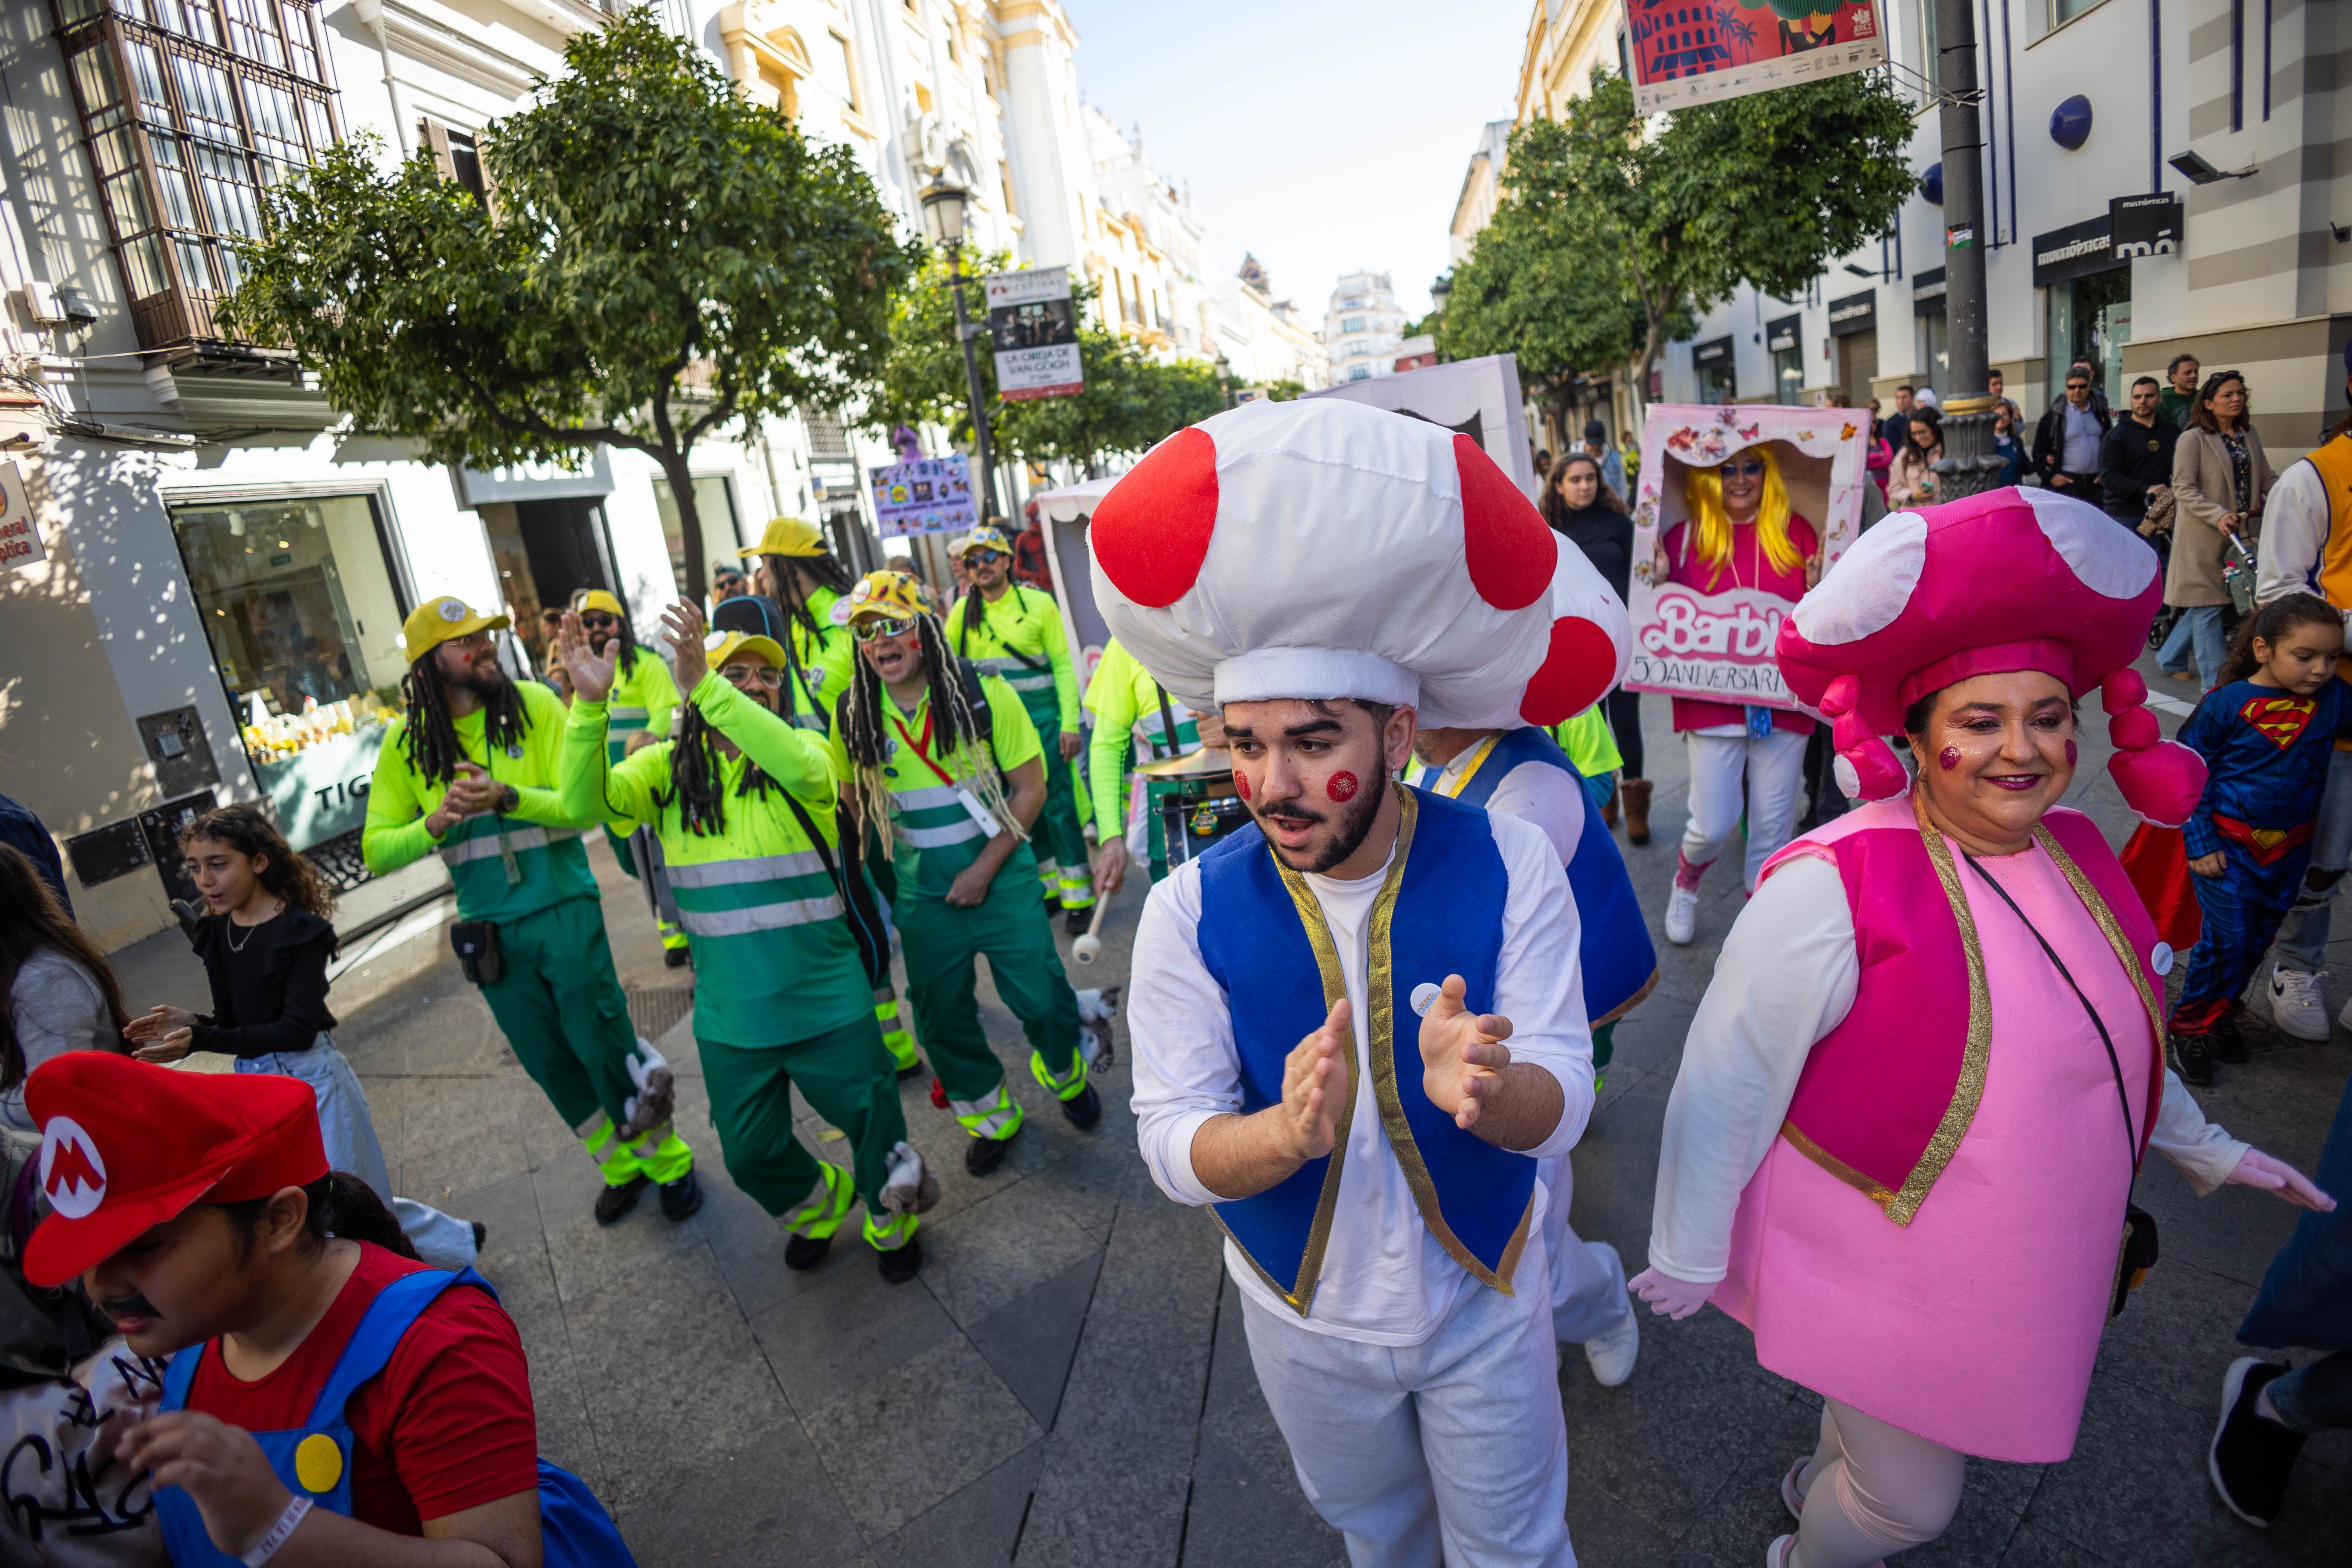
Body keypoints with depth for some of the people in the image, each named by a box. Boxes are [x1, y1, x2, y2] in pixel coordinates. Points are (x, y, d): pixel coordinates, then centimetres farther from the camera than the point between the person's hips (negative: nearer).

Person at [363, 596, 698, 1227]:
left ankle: (669, 1161, 26)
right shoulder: (406, 741, 0)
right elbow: (376, 850, 0)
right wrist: (434, 825, -19)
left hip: (564, 909, -3)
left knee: (603, 1043, 2)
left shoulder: (534, 705, -8)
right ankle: (625, 1166, 36)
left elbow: (585, 806, -13)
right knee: (552, 1064, 14)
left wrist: (507, 798, -27)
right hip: (490, 928, 3)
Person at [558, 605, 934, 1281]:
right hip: (730, 1014, 3)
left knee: (871, 1120, 12)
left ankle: (892, 1220, 44)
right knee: (750, 1152, 19)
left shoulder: (802, 748, -9)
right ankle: (819, 1205, 51)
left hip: (825, 998, -2)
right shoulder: (670, 766, -1)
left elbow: (805, 770, -34)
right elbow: (587, 801, -17)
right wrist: (589, 705, -32)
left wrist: (705, 685, -41)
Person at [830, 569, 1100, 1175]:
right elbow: (854, 799, 13)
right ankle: (990, 1117, 36)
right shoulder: (853, 716, -5)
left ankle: (1065, 1074, 34)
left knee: (1043, 1000, 0)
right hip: (922, 898, 2)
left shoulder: (983, 693, -11)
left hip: (1003, 880, -2)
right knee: (942, 1018, 10)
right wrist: (899, 844, 4)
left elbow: (1031, 788, -9)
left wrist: (984, 870, -14)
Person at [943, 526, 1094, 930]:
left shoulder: (1039, 603, -2)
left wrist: (1070, 723, -8)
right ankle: (1045, 884, 26)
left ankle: (1078, 894, 6)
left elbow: (1063, 665, -2)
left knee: (1058, 805, -3)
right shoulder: (963, 611, 5)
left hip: (1042, 718, -3)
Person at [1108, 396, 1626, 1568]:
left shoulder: (1508, 867, -22)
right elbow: (1173, 1147, -21)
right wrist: (1292, 1130, -43)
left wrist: (1484, 1087, -47)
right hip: (1304, 1313, 1)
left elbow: (1559, 1105, -23)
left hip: (1486, 1296, -1)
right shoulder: (1190, 911, -22)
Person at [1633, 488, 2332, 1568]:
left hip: (2025, 1273, 7)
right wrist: (1687, 1257, -14)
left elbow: (2110, 1031, 15)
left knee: (1885, 1424, 26)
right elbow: (1726, 1088, -21)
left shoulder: (2074, 850, -4)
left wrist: (2204, 1149, 23)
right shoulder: (1834, 889, -27)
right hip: (1879, 1276, -6)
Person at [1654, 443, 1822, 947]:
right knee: (1713, 826, -1)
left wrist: (1820, 586, -15)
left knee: (1774, 826, 8)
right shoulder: (1686, 537, -2)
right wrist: (1660, 580, -17)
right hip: (1712, 703, -1)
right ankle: (1685, 884, 33)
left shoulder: (1794, 532, 1)